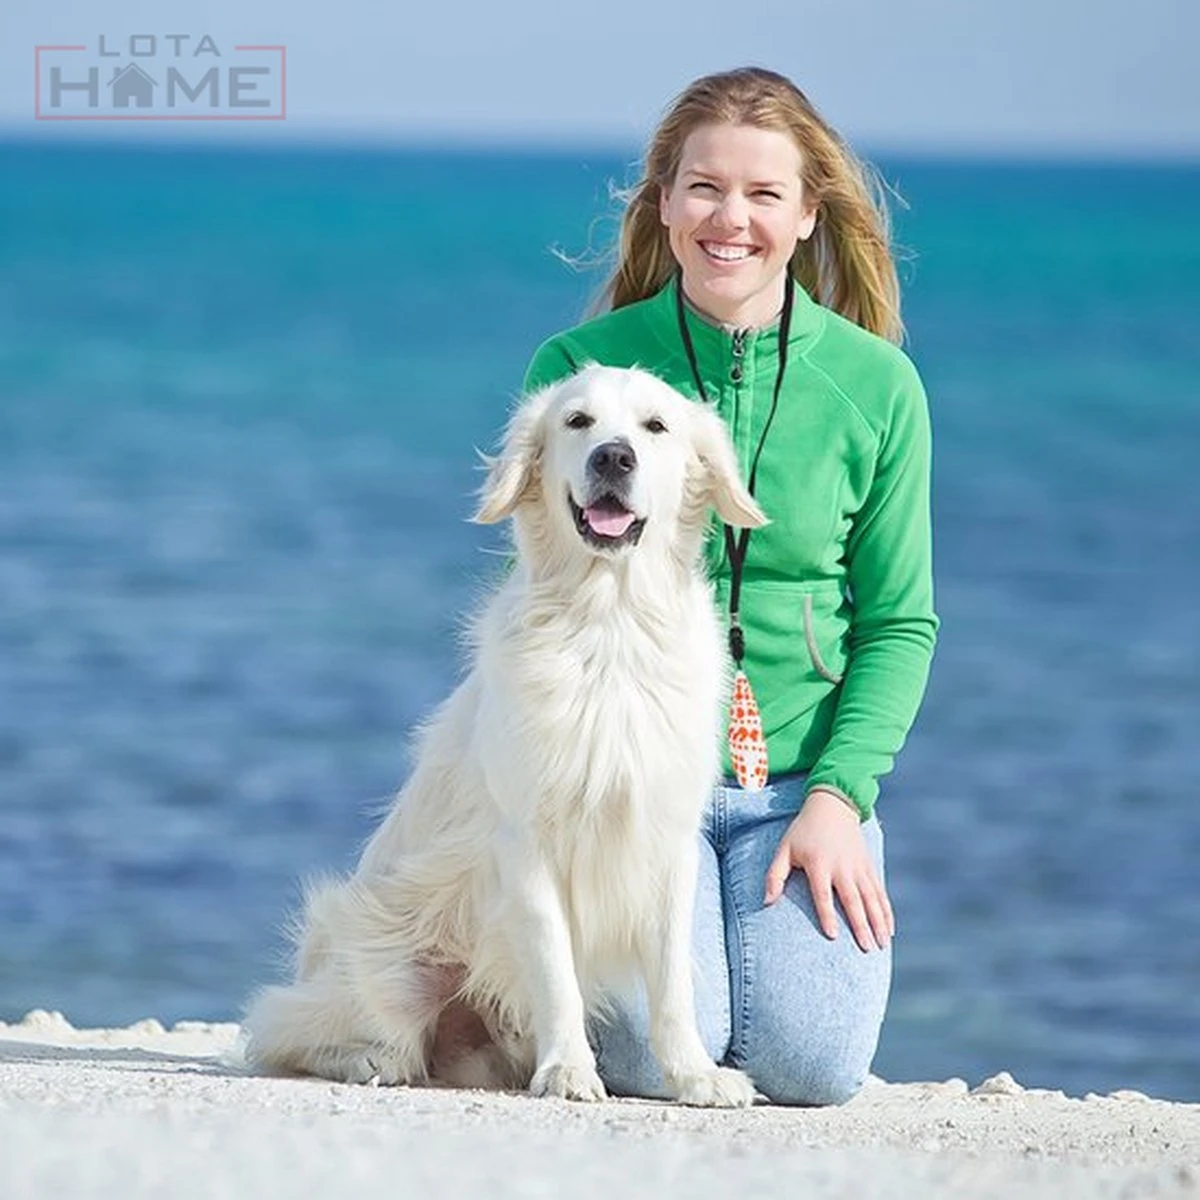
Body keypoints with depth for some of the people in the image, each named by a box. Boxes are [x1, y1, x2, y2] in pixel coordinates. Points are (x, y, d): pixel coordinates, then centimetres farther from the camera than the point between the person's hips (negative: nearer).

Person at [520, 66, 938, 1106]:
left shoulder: (876, 385, 1)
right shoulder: (578, 366, -1)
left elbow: (899, 620, 4)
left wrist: (838, 796, -9)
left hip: (805, 775, 1)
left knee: (809, 1066, -18)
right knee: (657, 1054, -21)